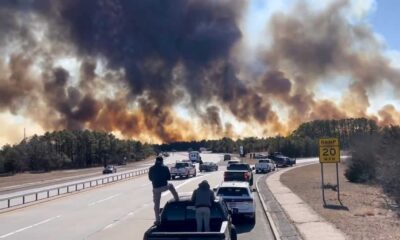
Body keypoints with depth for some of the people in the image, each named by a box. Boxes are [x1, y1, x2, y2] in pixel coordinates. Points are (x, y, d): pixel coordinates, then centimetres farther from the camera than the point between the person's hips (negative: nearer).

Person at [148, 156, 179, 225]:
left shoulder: (151, 169, -1)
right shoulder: (165, 168, -6)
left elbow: (150, 178, 10)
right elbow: (169, 177, 1)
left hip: (156, 188, 1)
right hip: (164, 186, -1)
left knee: (156, 204, 10)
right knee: (171, 186, 34)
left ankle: (157, 220, 10)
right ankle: (177, 199, 38)